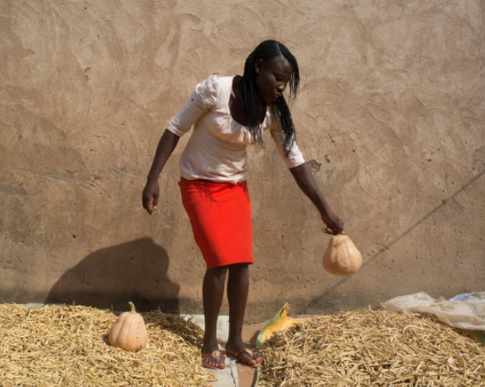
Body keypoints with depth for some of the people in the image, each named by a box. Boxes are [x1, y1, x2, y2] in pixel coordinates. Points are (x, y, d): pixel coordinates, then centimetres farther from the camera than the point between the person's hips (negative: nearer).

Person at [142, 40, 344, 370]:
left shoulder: (274, 112, -9)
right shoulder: (215, 90, -22)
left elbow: (296, 162, -4)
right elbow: (174, 130, -15)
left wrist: (325, 210, -7)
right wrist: (153, 180, -18)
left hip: (236, 187, 5)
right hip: (200, 185, -4)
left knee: (242, 263, 0)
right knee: (220, 262, -11)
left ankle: (236, 341, 16)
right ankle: (210, 342, 9)